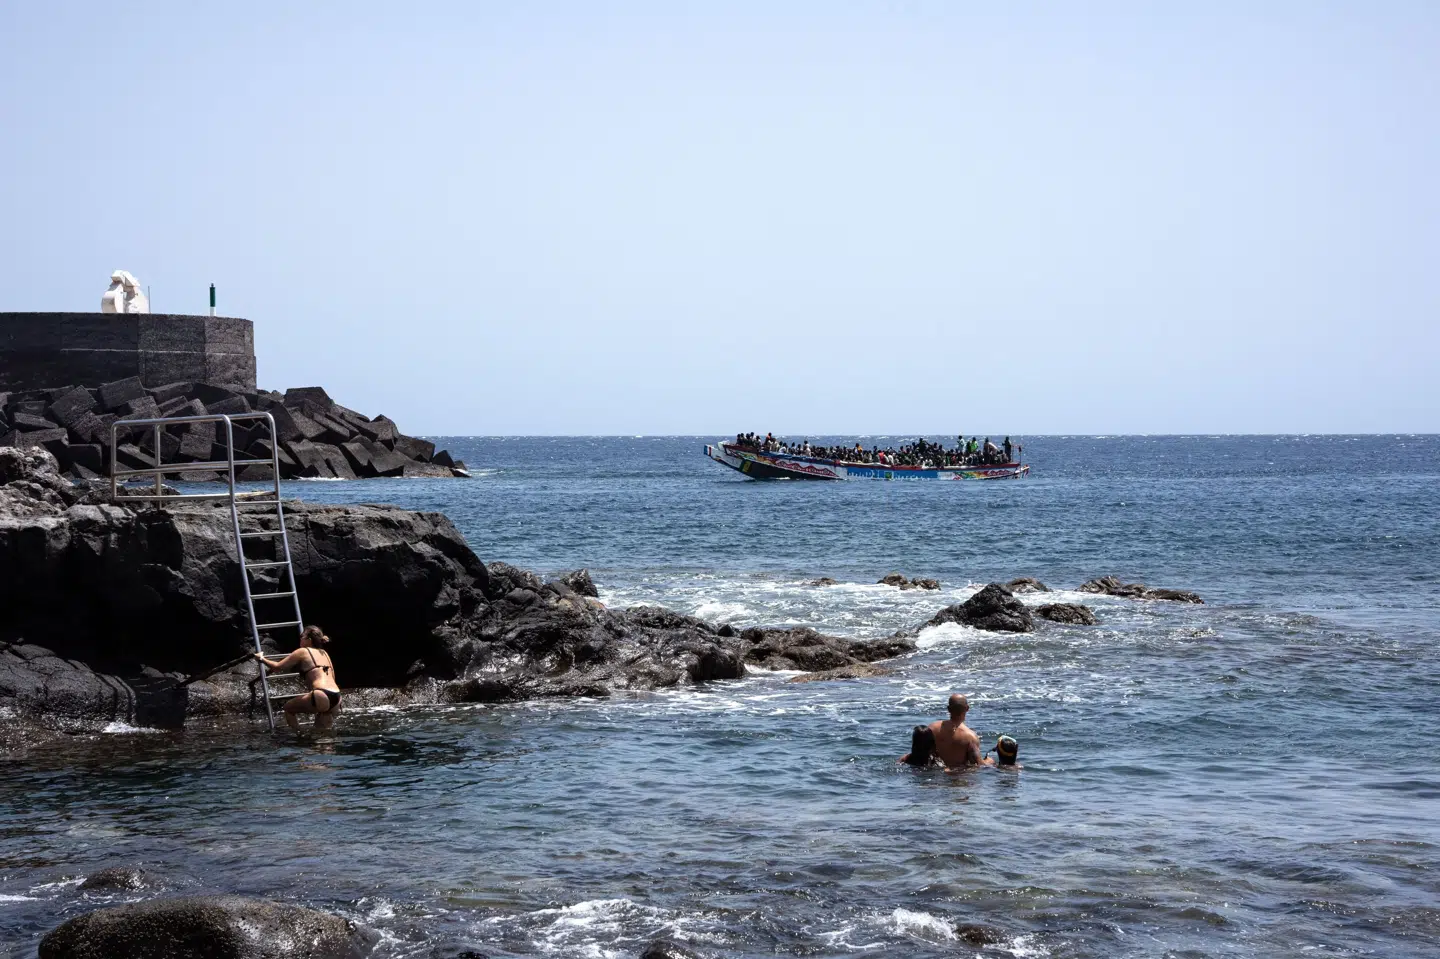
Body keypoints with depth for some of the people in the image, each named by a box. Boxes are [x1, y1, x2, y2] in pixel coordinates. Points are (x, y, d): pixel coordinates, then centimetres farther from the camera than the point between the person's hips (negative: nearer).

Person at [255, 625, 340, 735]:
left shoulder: (302, 652, 6)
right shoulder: (324, 653, 23)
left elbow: (277, 667, 11)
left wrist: (262, 659, 25)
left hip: (322, 696, -7)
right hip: (337, 698, 7)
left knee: (289, 708, 13)